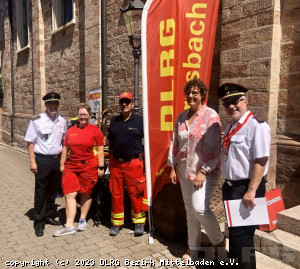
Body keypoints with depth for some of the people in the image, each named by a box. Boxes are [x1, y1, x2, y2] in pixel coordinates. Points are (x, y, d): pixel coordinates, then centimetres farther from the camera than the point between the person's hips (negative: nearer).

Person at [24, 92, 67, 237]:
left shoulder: (62, 121, 4)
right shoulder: (37, 120, -10)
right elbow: (30, 142, -7)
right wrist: (32, 162, -11)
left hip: (57, 160, 5)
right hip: (42, 160, -4)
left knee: (52, 191, 16)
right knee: (40, 192, 5)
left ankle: (50, 216, 32)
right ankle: (39, 222, 18)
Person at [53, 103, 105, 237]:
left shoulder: (95, 130, -1)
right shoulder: (70, 130, 10)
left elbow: (100, 150, -2)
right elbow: (65, 148, 15)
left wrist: (101, 167, -5)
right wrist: (62, 164, 12)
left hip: (89, 167, -3)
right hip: (71, 166, 3)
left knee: (86, 193, 9)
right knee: (69, 194, -1)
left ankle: (82, 220, 27)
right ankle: (69, 226, 3)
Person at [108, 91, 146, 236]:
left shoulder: (140, 120, 0)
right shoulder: (114, 121, 12)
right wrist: (110, 159, 14)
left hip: (134, 163, -4)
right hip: (116, 163, 4)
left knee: (136, 194, 1)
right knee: (116, 194, 10)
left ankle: (139, 222, 17)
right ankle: (116, 223, 24)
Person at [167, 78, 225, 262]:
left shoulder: (210, 115, -10)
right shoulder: (182, 116, 8)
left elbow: (213, 147, -15)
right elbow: (175, 143, 12)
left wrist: (203, 171, -18)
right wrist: (173, 167, 9)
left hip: (205, 171, -6)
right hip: (184, 170, 6)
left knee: (200, 208, -14)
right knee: (190, 210, 13)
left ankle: (219, 240, 16)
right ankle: (194, 247, 31)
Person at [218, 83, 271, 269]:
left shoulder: (257, 126, -18)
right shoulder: (231, 127, 10)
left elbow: (260, 161, -24)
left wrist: (251, 191, -25)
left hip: (246, 189, -9)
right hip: (230, 187, 9)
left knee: (242, 234, 2)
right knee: (233, 230, 24)